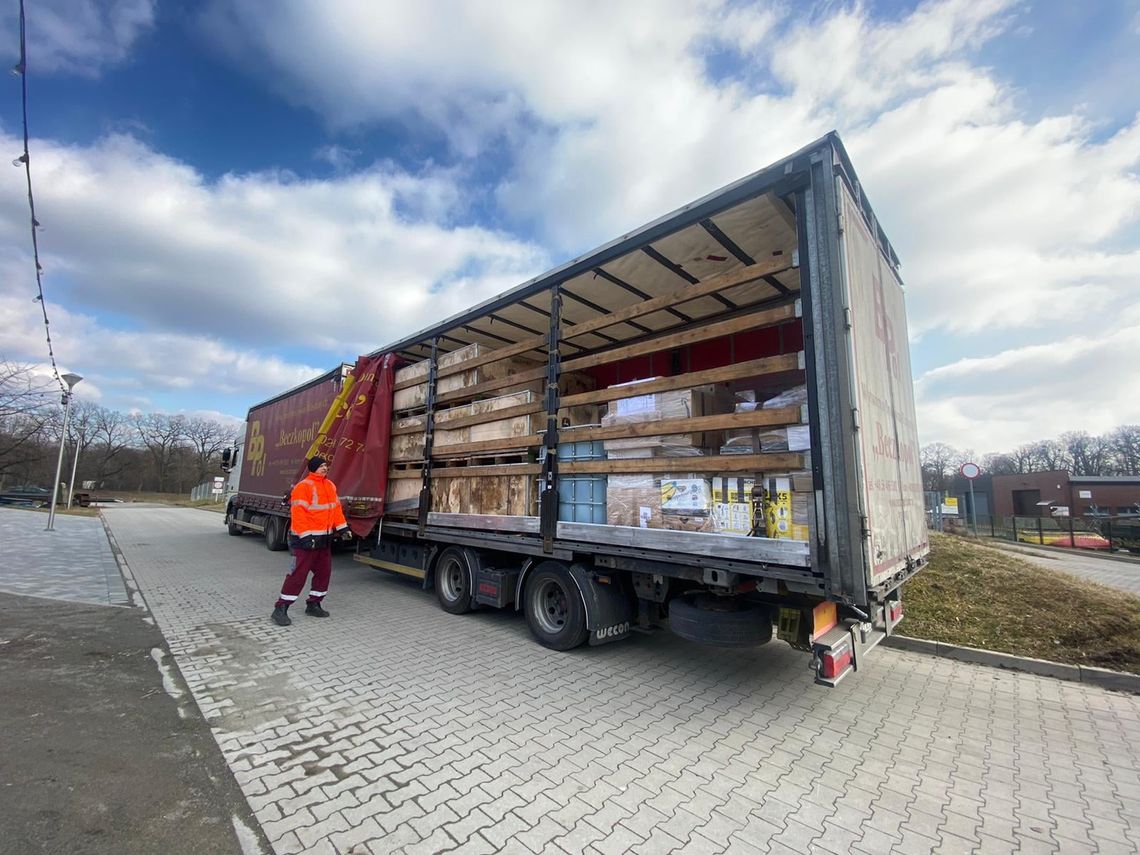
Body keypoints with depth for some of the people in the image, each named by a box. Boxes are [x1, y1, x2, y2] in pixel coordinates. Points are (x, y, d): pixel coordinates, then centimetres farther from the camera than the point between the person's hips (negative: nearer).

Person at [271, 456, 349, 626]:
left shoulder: (330, 486, 11)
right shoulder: (303, 487, -14)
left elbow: (336, 507, 15)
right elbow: (298, 514, -19)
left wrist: (342, 528, 10)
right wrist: (305, 536, -24)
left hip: (325, 538, 8)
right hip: (306, 538, -8)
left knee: (324, 572, 12)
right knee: (298, 573, -7)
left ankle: (313, 604, 25)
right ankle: (281, 609, 4)